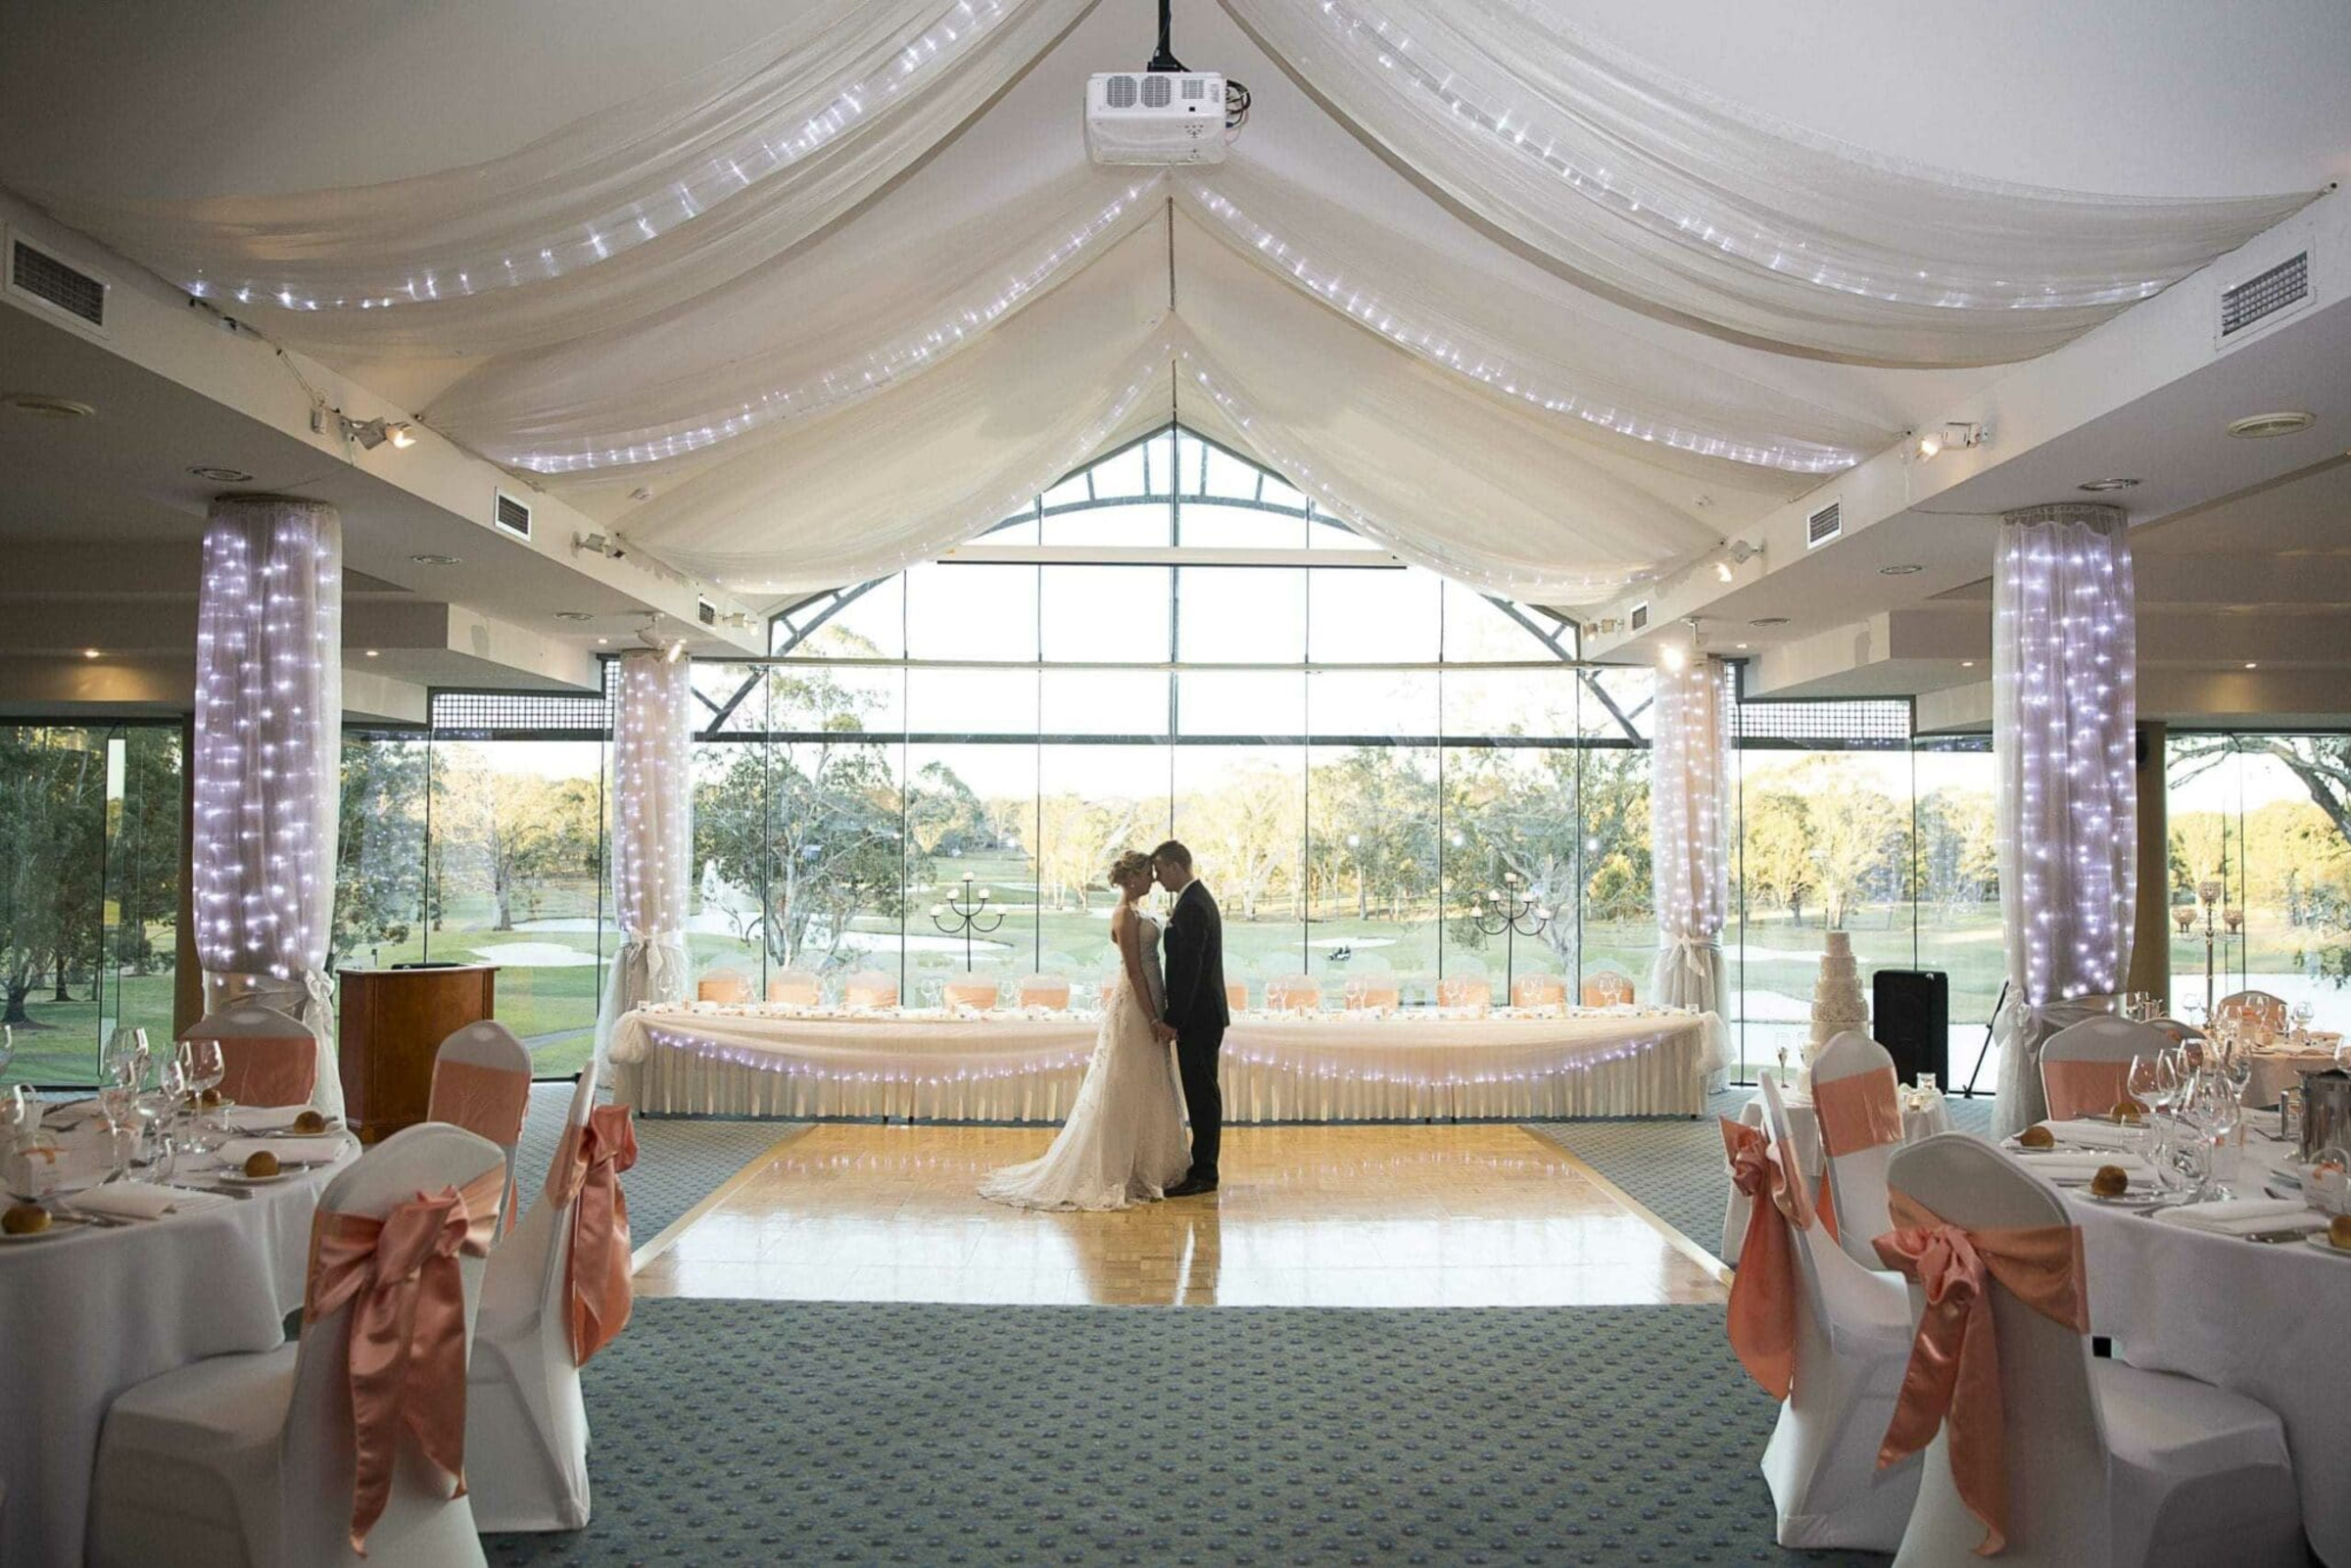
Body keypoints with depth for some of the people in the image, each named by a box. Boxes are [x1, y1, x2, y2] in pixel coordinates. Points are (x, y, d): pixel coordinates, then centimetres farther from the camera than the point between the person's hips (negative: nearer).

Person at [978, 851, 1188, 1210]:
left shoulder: (1134, 913, 14)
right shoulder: (1125, 915, -15)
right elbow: (1134, 970, -19)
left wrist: (1156, 1016, 17)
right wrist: (1153, 1019, -19)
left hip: (1142, 1008, 10)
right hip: (1133, 1009, -10)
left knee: (1141, 1094, 13)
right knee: (1128, 1093, -4)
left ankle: (1142, 1171, 20)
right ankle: (1117, 1176, 3)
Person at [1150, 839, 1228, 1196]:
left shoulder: (1191, 907, -19)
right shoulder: (1198, 899, 14)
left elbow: (1189, 969, -23)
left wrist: (1172, 1019, -20)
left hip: (1198, 1018, -11)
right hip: (1203, 1014, 11)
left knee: (1202, 1093, -4)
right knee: (1202, 1093, 14)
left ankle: (1203, 1174, 1)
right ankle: (1202, 1167, 21)